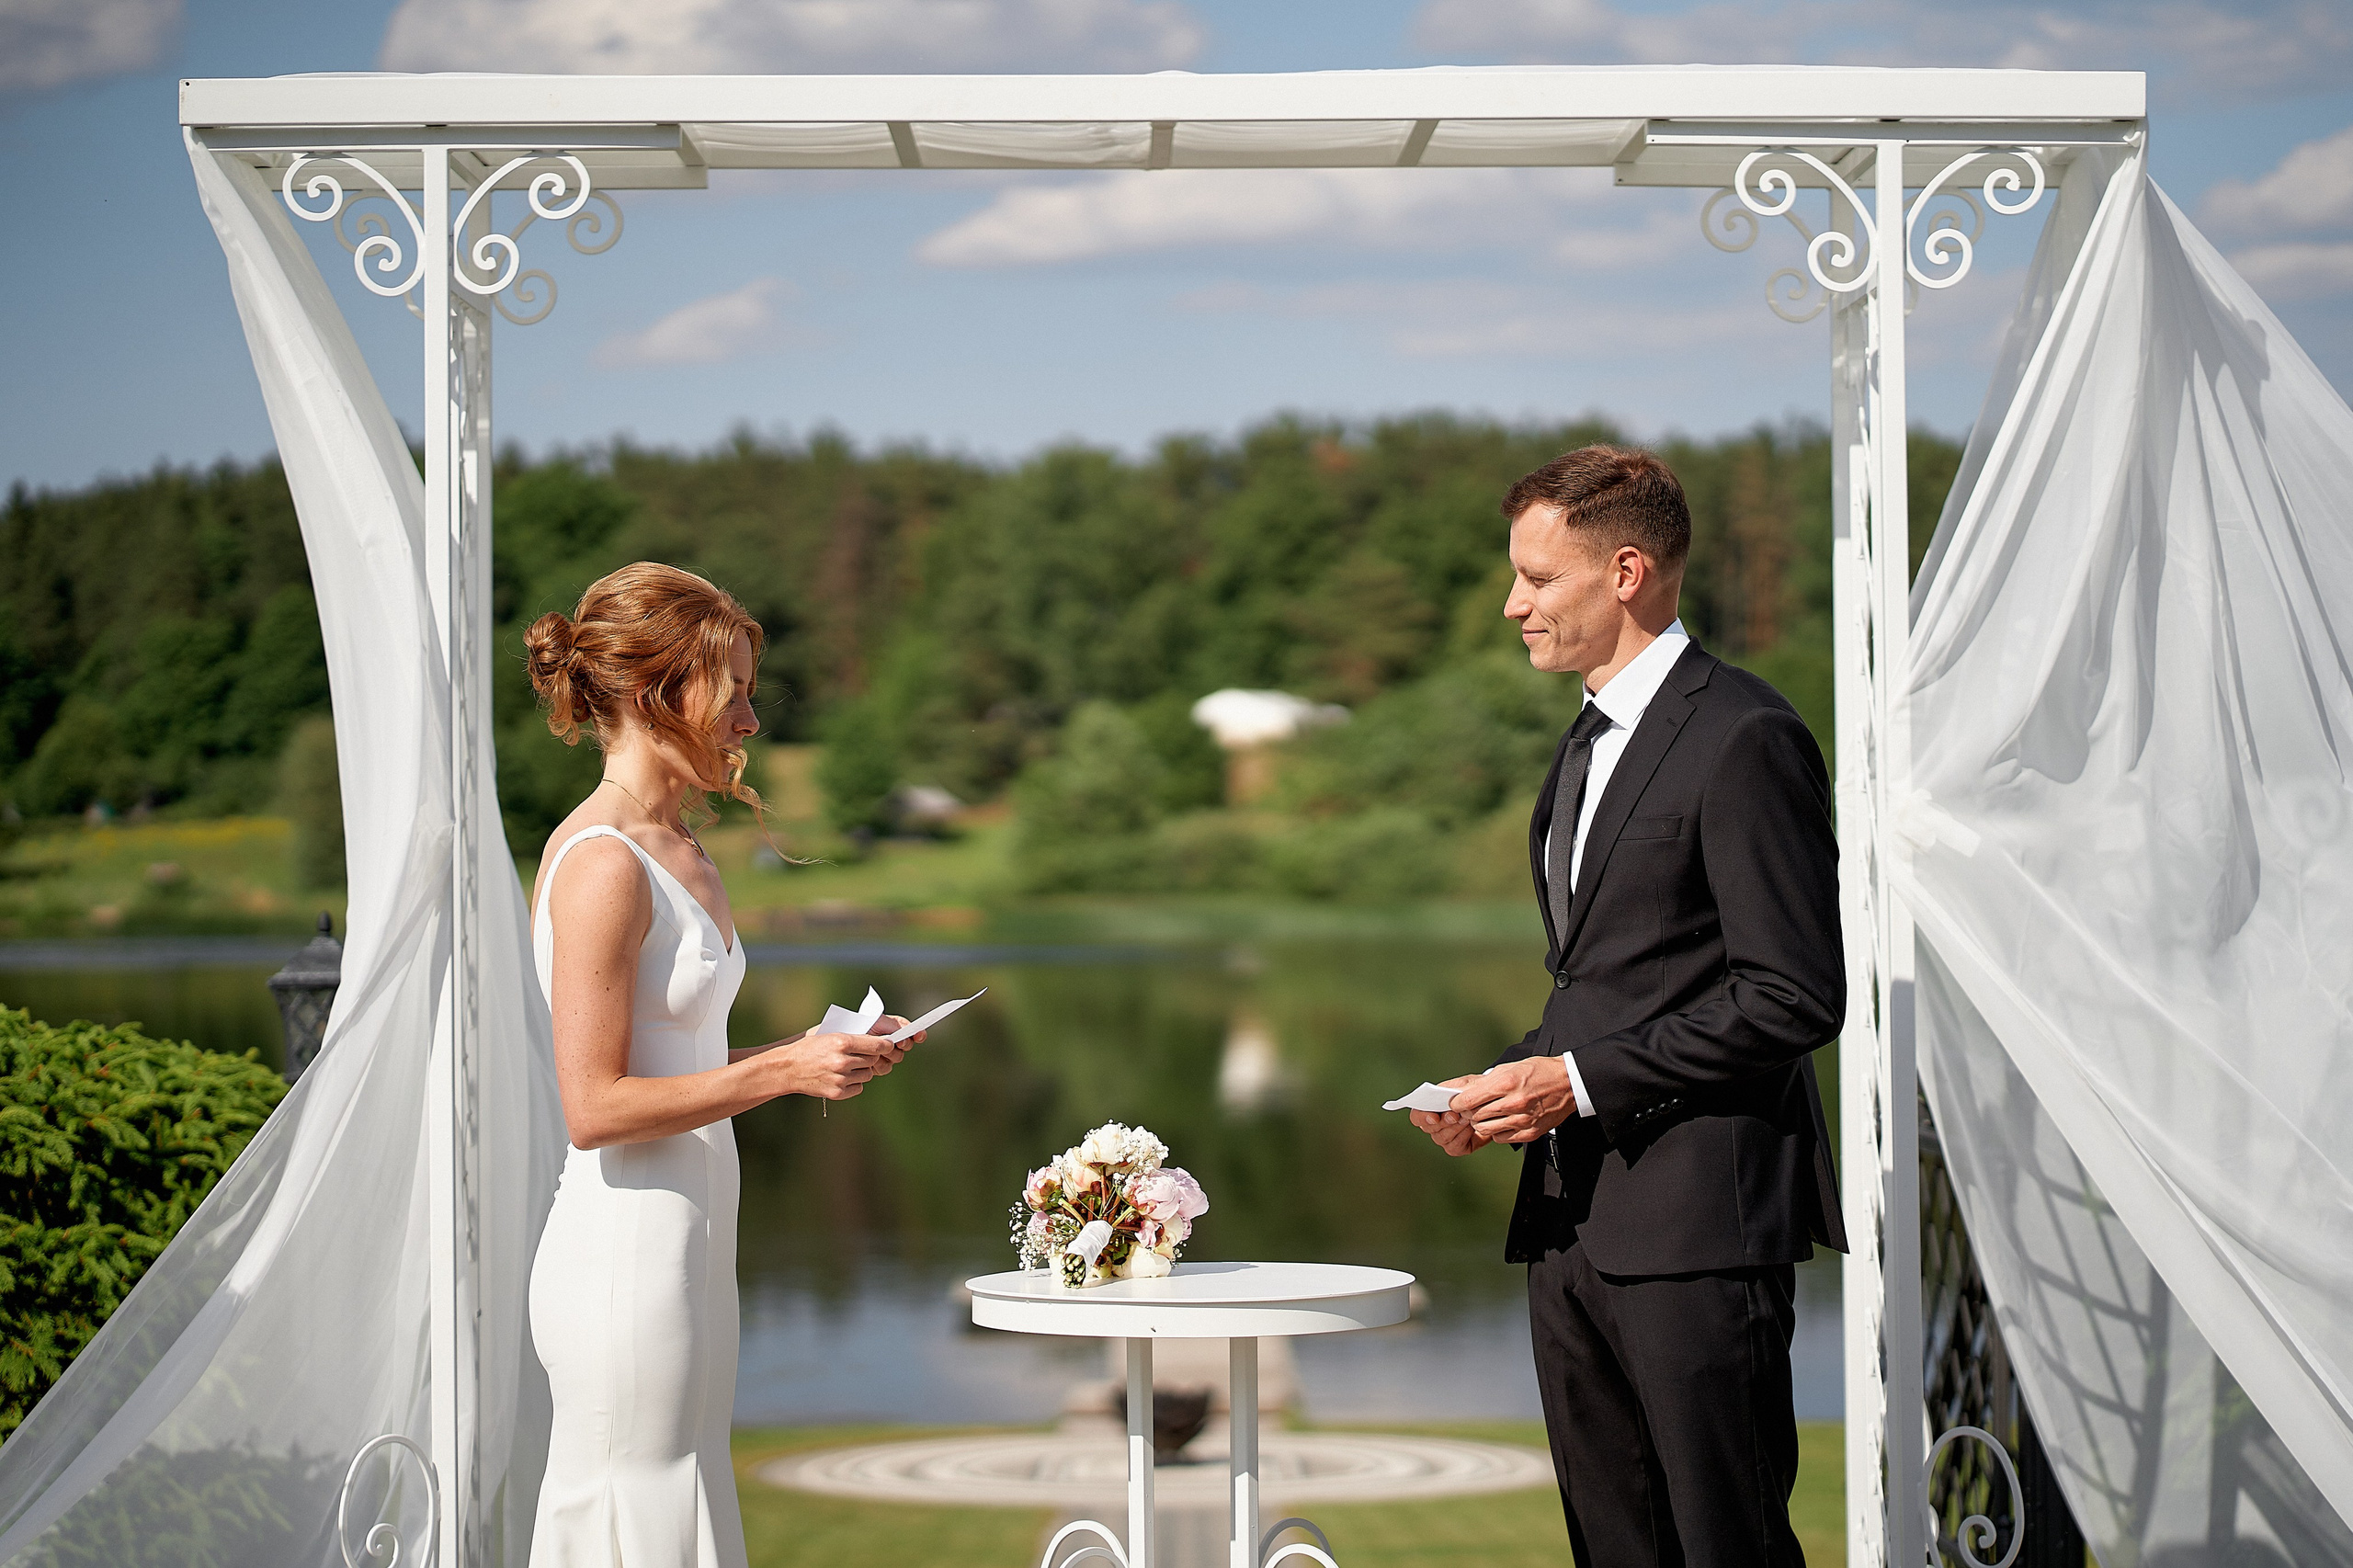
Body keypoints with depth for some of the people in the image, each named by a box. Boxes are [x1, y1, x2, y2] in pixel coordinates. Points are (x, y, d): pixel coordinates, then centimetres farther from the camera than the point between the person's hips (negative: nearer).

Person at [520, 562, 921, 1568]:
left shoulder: (678, 852, 13)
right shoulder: (600, 864, -16)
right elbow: (596, 1107, -19)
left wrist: (817, 1051, 10)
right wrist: (785, 1072, -17)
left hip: (685, 1248, 10)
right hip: (627, 1256, -9)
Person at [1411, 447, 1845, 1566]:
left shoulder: (1744, 738, -11)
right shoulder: (1587, 745, 19)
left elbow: (1796, 995, -16)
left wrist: (1581, 1080, -16)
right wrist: (1514, 1082, 5)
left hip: (1697, 1222, -9)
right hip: (1573, 1221, 9)